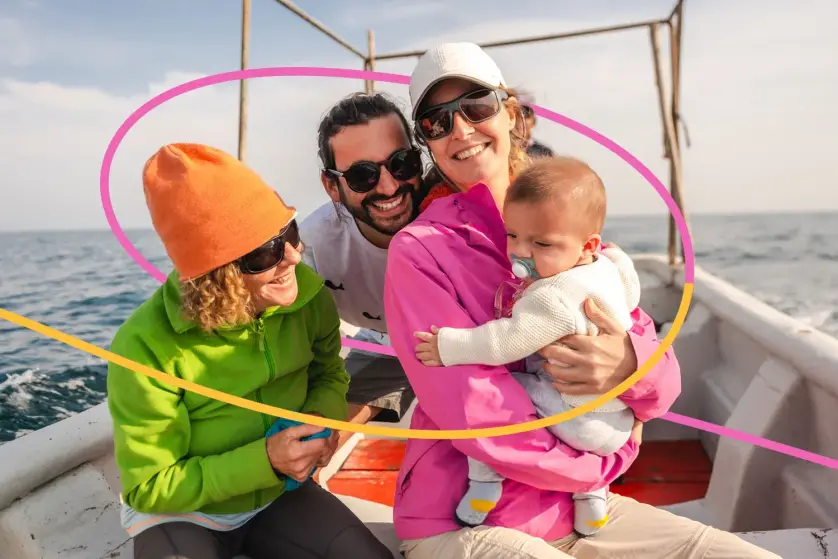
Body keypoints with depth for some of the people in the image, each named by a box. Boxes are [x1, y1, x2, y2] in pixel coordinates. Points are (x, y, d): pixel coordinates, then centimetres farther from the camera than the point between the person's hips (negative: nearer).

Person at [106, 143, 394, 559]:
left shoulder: (307, 294, -16)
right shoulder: (146, 348, -29)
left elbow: (329, 373, 5)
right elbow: (148, 488, -18)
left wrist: (324, 417, -18)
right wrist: (263, 460, -29)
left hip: (279, 493, 3)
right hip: (179, 512, -2)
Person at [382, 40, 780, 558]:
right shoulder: (418, 250, -11)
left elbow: (664, 380, 1)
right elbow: (472, 412, -20)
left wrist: (632, 365, -23)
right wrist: (608, 460, -9)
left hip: (580, 509, 5)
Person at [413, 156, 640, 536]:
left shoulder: (555, 297, -29)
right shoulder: (608, 266, 0)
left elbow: (508, 341, -31)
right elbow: (631, 294, 21)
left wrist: (449, 347, -24)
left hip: (573, 422, -9)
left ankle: (485, 478, 1)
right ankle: (591, 493, 40)